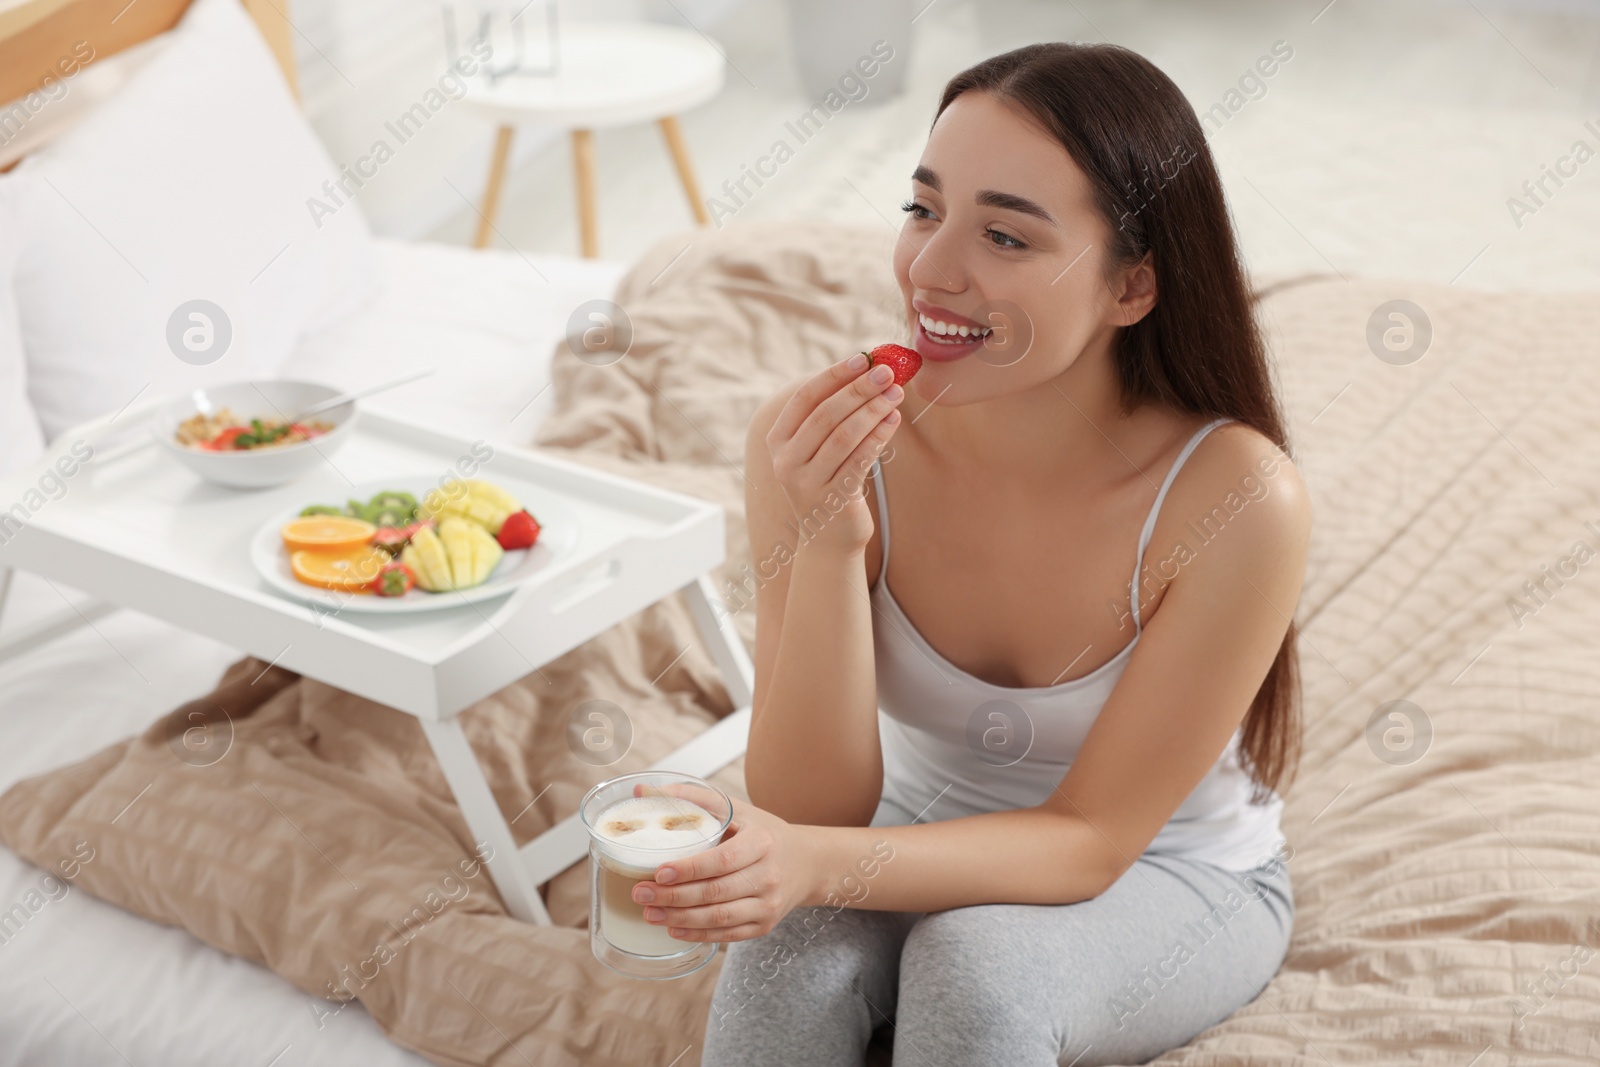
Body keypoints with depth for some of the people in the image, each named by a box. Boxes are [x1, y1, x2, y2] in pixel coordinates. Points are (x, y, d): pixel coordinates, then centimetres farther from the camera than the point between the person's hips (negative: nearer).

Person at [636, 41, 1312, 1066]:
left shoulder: (1236, 500, -28)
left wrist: (818, 864, -38)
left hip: (1173, 878, -1)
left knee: (974, 967, -32)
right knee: (787, 954, -29)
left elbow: (1090, 836, -21)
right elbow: (816, 807, -19)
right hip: (921, 839, 2)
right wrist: (828, 545, -35)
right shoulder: (821, 443, -21)